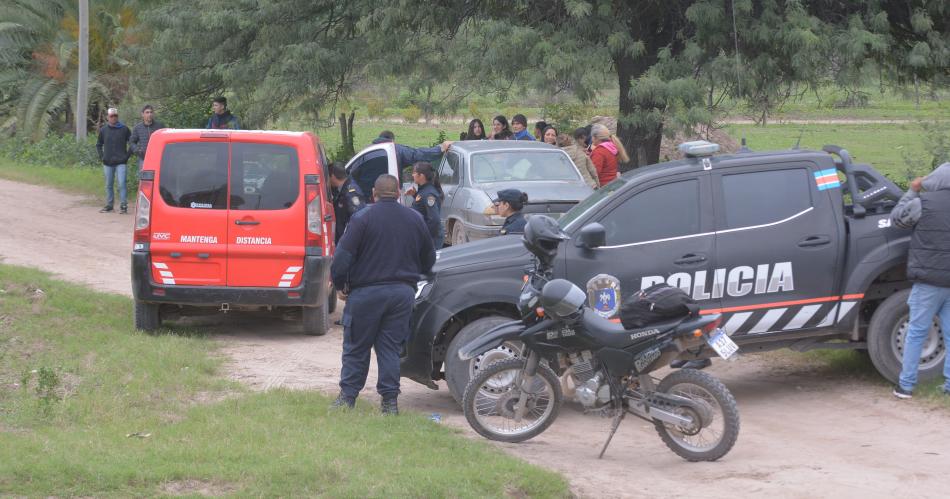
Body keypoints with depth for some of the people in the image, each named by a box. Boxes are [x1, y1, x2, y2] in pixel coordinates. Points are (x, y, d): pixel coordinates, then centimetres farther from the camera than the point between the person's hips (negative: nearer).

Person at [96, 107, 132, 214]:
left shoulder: (124, 129, 0)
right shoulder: (103, 130, 7)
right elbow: (98, 145, 18)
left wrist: (127, 155, -3)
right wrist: (102, 156, 7)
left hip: (121, 162, -3)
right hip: (107, 163, 3)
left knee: (122, 184, -11)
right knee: (109, 185, 10)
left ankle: (123, 206, -7)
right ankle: (109, 205, 19)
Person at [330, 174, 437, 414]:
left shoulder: (363, 218, -9)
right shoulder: (415, 219, 7)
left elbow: (342, 257, -12)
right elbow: (429, 259, 16)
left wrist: (340, 285, 1)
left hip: (367, 292, -3)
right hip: (403, 292, 4)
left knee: (356, 348, 7)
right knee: (391, 348, 9)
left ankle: (347, 397, 9)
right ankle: (390, 401, 6)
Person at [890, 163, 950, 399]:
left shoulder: (924, 203, -10)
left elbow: (897, 217, 5)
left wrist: (912, 191, 17)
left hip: (929, 280, -3)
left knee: (916, 333, 4)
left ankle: (906, 385, 6)